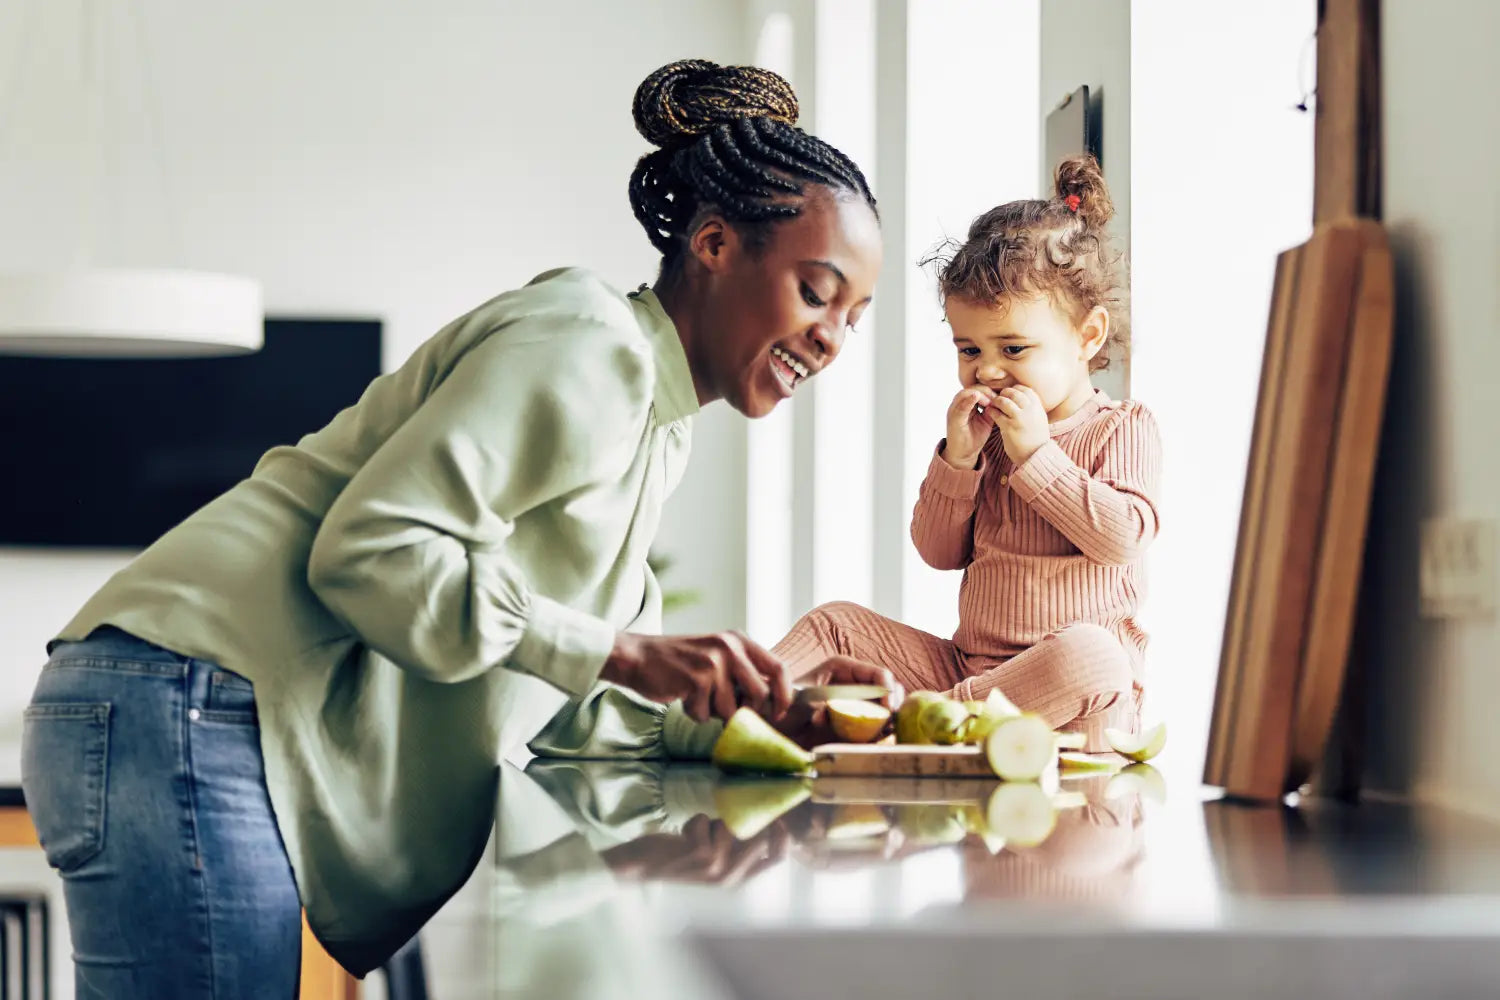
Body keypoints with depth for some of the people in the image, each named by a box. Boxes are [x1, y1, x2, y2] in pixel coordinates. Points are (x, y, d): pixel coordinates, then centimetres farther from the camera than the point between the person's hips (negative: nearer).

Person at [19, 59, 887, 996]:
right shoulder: (588, 347, -12)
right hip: (191, 717, -10)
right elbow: (368, 548, -21)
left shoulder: (656, 427, 20)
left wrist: (769, 710, 6)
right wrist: (623, 658, -21)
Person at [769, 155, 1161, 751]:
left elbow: (1123, 536, -17)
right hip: (969, 661, 6)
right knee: (836, 623, 0)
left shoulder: (1123, 428, 1)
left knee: (1087, 653, -41)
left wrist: (1034, 454, -14)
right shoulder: (986, 434, 17)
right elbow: (939, 552, 11)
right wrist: (957, 458, -3)